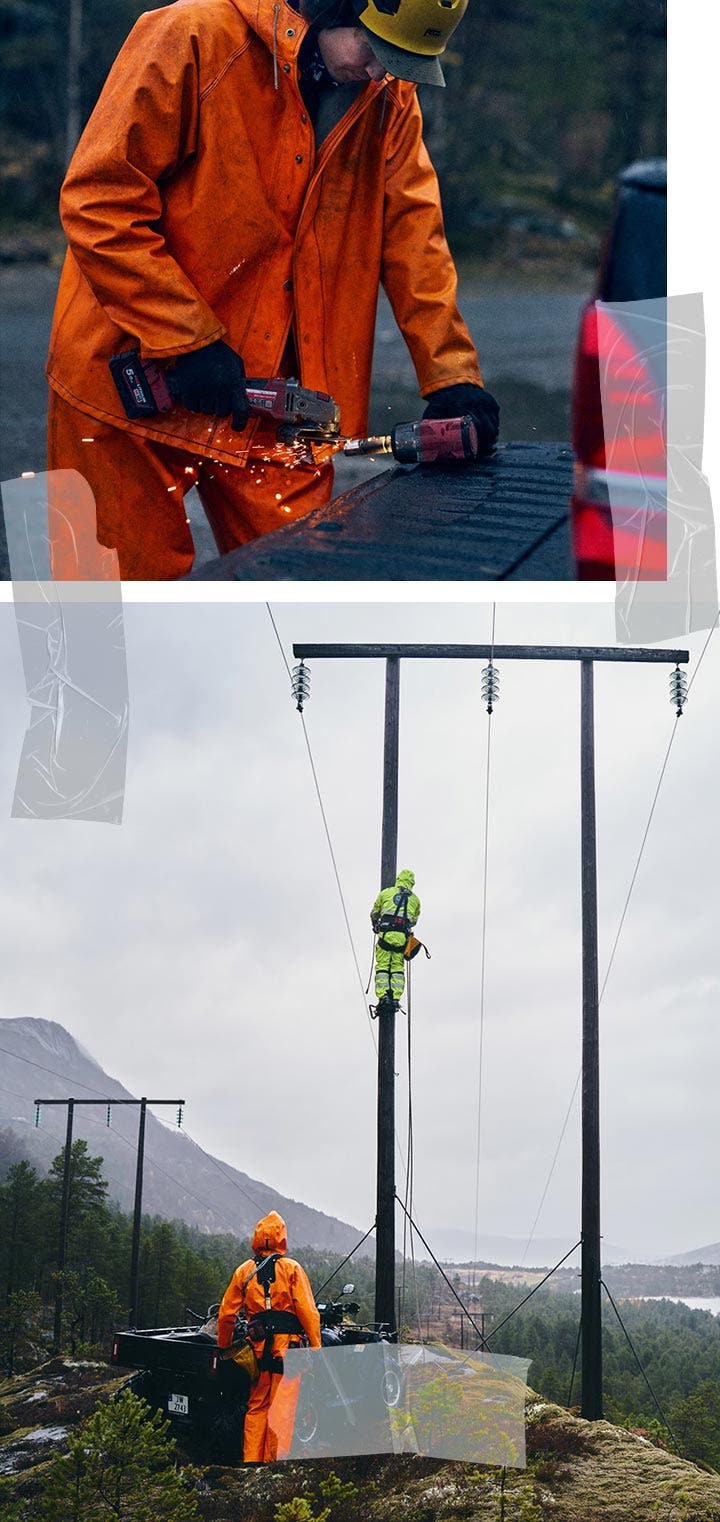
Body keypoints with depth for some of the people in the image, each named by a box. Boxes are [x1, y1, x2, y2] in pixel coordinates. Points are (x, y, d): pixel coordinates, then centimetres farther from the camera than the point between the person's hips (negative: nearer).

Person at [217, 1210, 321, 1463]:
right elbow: (308, 1311, -7)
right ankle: (276, 1458, -6)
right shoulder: (292, 1269, -1)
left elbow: (226, 1314, 10)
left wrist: (224, 1348, 21)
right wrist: (316, 1347, -5)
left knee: (256, 1405, 12)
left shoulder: (244, 1271, 9)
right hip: (286, 1344, -3)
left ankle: (252, 1459, 12)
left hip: (258, 1347, 3)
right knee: (282, 1404, -2)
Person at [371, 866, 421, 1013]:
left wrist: (375, 926, 41)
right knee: (398, 967, 8)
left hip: (386, 934, -2)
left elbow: (374, 914, 21)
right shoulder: (415, 899, 18)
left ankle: (383, 997, -12)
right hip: (403, 936, 2)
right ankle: (396, 998, -3)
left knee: (382, 966, 0)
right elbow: (414, 920, 26)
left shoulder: (386, 893, 13)